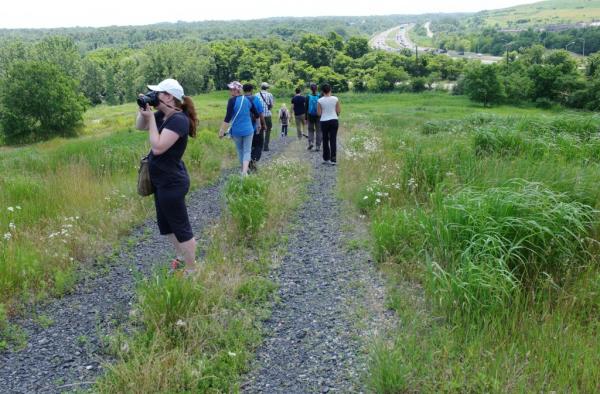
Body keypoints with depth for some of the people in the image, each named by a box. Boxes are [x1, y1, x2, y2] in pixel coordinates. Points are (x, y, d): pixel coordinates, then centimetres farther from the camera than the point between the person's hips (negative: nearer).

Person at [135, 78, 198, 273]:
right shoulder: (162, 115, 4)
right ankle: (182, 258, 39)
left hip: (172, 183, -10)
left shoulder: (178, 120, -23)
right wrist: (143, 110, -1)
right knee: (166, 225, 22)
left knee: (180, 227, 1)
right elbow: (139, 126, 17)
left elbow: (157, 147, -29)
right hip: (162, 181, 10)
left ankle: (192, 269, 13)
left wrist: (151, 118, -22)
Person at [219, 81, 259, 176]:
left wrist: (222, 131, -11)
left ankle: (244, 170, 31)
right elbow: (256, 114, 8)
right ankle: (244, 172, -15)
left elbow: (228, 118, -16)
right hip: (248, 130, 2)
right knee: (247, 151, 3)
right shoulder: (247, 100, 0)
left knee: (240, 151, 17)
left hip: (236, 131, -2)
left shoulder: (232, 101, -12)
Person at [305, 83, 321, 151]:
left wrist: (306, 118, 3)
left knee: (310, 130, 16)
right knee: (318, 131, 7)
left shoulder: (308, 96, -4)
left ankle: (310, 142, -6)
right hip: (318, 115, 0)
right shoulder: (319, 96, -5)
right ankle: (318, 146, 5)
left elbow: (306, 107, -2)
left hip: (310, 115, 0)